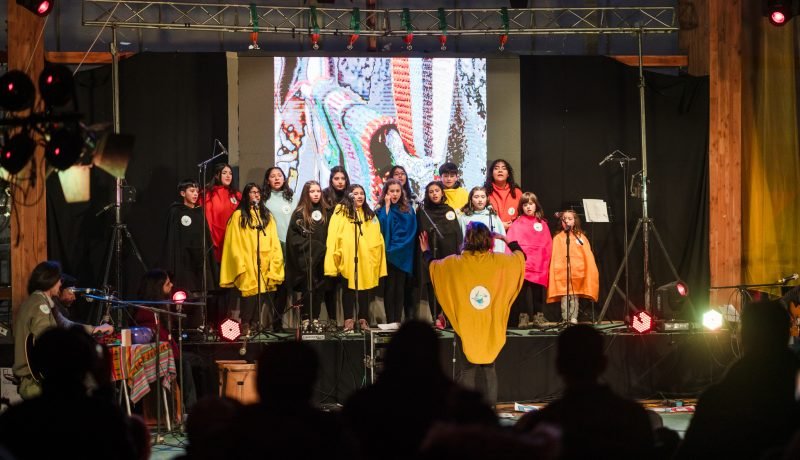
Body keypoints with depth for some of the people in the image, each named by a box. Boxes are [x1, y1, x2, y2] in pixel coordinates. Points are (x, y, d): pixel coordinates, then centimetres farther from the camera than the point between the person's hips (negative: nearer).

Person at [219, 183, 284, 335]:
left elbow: (274, 242, 14)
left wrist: (274, 264, 1)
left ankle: (250, 325, 5)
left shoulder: (267, 216, 18)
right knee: (248, 295, -11)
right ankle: (245, 326, -6)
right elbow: (234, 243, -1)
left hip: (264, 265, 4)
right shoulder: (238, 216, 5)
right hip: (247, 265, -4)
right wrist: (240, 264, -11)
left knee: (259, 298, 0)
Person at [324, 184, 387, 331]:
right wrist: (334, 259, -13)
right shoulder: (340, 211, 4)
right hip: (347, 258, -3)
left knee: (364, 289, 5)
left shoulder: (370, 215, 16)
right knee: (348, 288, 0)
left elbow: (377, 239, 13)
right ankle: (348, 319, 3)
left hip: (366, 258, 3)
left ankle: (363, 319, 11)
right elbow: (333, 236, -3)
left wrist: (378, 261, 4)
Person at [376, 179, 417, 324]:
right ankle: (390, 321, -7)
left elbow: (411, 232, 5)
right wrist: (387, 206, -6)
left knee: (400, 289, 0)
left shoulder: (408, 210, 10)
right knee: (390, 288, -5)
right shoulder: (381, 211, 6)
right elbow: (383, 227, -11)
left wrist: (397, 247, -5)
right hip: (388, 255, -1)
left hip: (403, 256, 1)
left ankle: (397, 321, 0)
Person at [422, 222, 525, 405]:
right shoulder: (498, 261, -6)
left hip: (468, 327, -1)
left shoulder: (456, 263, -8)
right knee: (490, 367, 11)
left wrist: (426, 252, 30)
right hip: (492, 328, 1)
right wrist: (506, 239, 22)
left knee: (470, 367, 9)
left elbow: (433, 266, 12)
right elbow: (520, 256, 12)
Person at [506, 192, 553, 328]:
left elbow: (548, 246, 9)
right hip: (522, 265, -2)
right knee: (523, 290, -4)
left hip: (539, 266, 2)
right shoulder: (517, 224, 5)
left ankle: (538, 317, 7)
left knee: (538, 291, 2)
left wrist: (545, 263, 1)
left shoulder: (542, 224, 12)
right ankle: (523, 317, -1)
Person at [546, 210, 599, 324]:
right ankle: (565, 321, -5)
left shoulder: (581, 237, 11)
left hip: (578, 273, 1)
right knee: (565, 297, -6)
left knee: (575, 297, 2)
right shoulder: (558, 238, 7)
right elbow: (555, 257, 3)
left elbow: (588, 256, 8)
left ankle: (573, 320, 4)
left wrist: (591, 271, 1)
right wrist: (555, 272, -7)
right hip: (563, 272, -1)